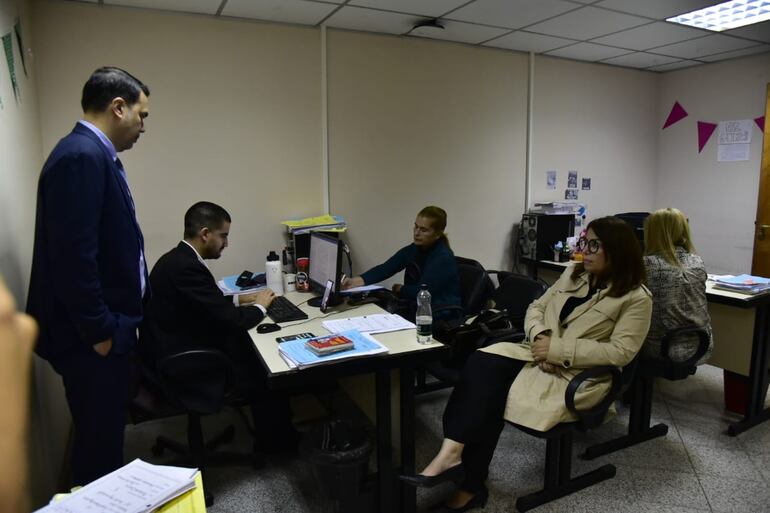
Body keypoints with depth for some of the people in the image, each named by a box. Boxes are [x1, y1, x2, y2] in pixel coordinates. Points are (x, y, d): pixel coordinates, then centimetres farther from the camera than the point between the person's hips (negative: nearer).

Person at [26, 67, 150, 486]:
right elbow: (73, 256, -25)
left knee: (105, 435, 22)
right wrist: (98, 330, -17)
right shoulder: (82, 156, -21)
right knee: (98, 441, 7)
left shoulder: (94, 153, 11)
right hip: (91, 337, -10)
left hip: (105, 327, 10)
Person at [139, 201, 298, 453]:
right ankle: (274, 440, 25)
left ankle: (270, 431, 28)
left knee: (253, 351, 13)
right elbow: (232, 321, -24)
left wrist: (238, 299, 10)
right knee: (269, 372, 1)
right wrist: (259, 306, -5)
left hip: (174, 352, 10)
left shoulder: (178, 258, 5)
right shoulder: (188, 267, -26)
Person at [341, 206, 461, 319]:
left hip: (441, 318, -6)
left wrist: (400, 289, -3)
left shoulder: (443, 258, -19)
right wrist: (359, 280, -25)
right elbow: (386, 268, -9)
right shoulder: (413, 250, 3)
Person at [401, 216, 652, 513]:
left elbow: (620, 352, -14)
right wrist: (539, 336, -9)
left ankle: (468, 485, -13)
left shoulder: (636, 298, -5)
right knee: (482, 362, -25)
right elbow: (536, 308, 14)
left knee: (493, 395, -25)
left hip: (576, 374, -6)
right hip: (540, 354, 6)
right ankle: (452, 453, -32)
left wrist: (558, 349, -19)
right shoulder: (574, 274, 13)